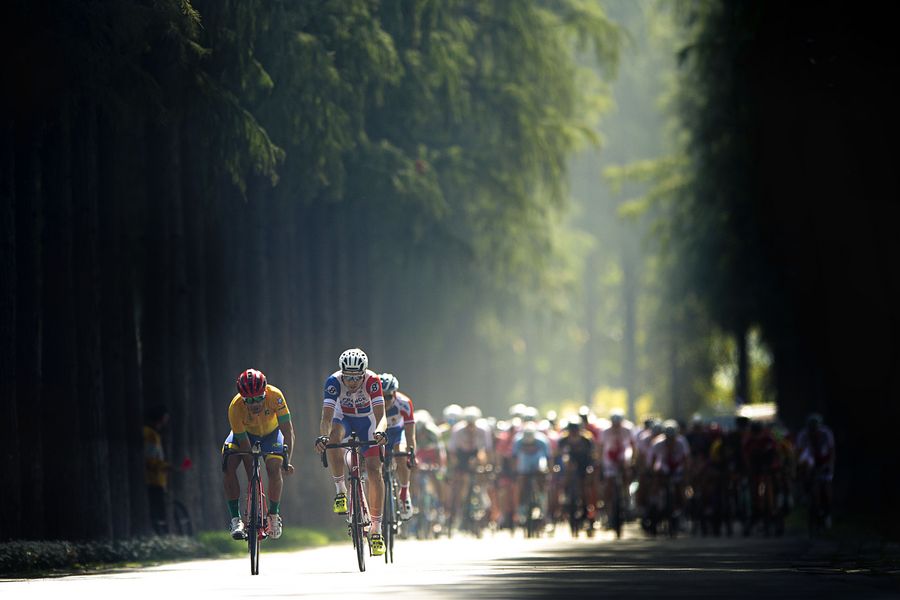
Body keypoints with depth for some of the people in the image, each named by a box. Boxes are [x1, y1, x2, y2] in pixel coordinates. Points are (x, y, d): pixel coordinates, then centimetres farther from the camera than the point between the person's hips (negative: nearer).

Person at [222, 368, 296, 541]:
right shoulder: (235, 408, -35)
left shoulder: (274, 396, -36)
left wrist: (287, 461, -36)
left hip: (271, 432, 0)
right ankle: (235, 519, -19)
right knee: (229, 465, -26)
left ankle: (274, 515, -3)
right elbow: (244, 444, -30)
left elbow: (288, 431, -30)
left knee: (274, 468, -25)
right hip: (246, 433, 0)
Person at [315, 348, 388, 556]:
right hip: (344, 418, 0)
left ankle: (376, 529, -9)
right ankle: (340, 490, -22)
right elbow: (327, 416, -36)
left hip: (367, 420, 0)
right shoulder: (334, 381, -30)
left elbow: (380, 414, -37)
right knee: (333, 436, -35)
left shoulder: (372, 381, -30)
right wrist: (322, 437, -55)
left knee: (374, 470, -12)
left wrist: (380, 431, -58)